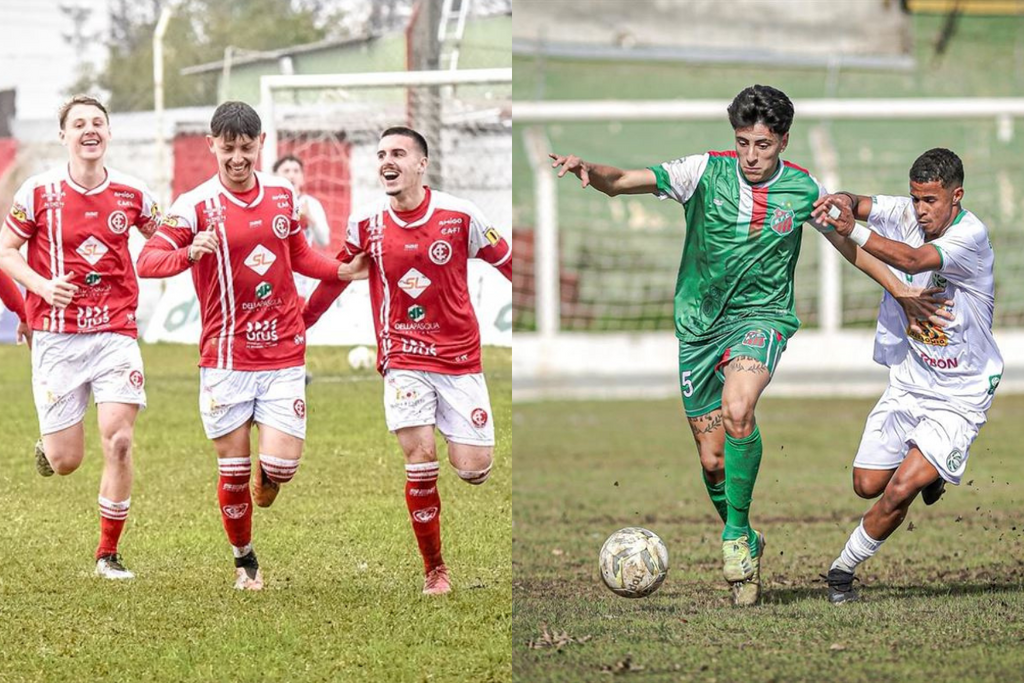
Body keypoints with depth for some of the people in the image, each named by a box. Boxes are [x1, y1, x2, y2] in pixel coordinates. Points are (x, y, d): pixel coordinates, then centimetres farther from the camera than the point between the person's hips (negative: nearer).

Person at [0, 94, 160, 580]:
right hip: (57, 336, -1)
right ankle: (46, 446, 40)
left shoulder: (132, 194, 3)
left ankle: (108, 553, 2)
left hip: (116, 333, 1)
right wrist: (43, 286, -14)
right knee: (65, 461, -1)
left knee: (118, 441, -12)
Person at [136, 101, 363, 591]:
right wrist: (189, 253, -34)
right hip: (226, 356, -2)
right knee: (233, 467, 2)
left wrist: (345, 270, 6)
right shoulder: (196, 205, -7)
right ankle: (244, 559, 24)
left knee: (281, 463, -9)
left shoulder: (283, 193, 7)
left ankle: (266, 480, 29)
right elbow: (147, 262, -15)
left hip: (284, 352, 2)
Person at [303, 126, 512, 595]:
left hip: (459, 357, 0)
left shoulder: (460, 216, -8)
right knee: (420, 458, -13)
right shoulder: (366, 223, -2)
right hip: (403, 358, 0)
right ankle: (434, 569, 1)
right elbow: (335, 278, 12)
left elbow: (507, 263, 1)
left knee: (473, 469, -5)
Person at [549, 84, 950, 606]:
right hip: (700, 323, 2)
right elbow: (622, 183, -12)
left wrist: (899, 288, 17)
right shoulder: (705, 173, -7)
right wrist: (589, 170, -33)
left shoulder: (802, 190, -3)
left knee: (737, 409, -32)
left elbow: (846, 243, 14)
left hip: (762, 315, -2)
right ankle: (745, 547, 29)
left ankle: (736, 532, -19)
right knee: (712, 460, 4)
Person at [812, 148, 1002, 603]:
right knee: (867, 485, 9)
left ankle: (844, 568, 3)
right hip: (908, 382, 6)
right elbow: (854, 206, -12)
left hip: (959, 397, -6)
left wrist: (854, 230, -48)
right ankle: (928, 469, 39)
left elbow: (914, 260, -37)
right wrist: (840, 202, -37)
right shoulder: (907, 215, -5)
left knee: (900, 490, -16)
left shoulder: (971, 236, -23)